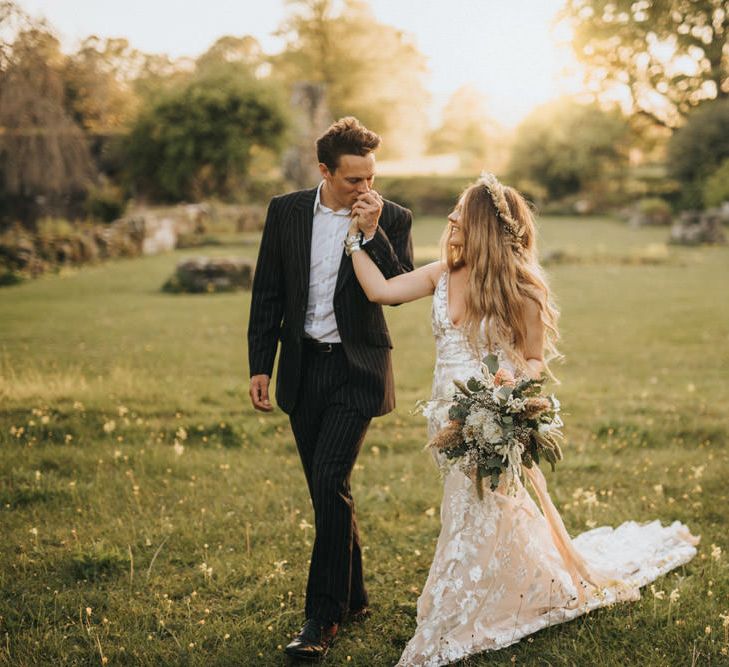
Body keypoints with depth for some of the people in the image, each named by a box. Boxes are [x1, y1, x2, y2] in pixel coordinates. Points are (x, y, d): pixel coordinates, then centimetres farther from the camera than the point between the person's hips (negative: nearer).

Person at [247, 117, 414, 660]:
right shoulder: (285, 212, 2)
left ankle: (323, 615, -1)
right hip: (302, 369, 4)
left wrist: (372, 233, -22)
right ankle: (353, 595, 29)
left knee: (330, 482, -13)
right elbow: (268, 294, 6)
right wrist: (260, 366, 3)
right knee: (326, 490, 12)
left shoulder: (392, 220, -4)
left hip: (356, 370, -4)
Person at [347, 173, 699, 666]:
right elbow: (379, 290, -3)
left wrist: (514, 376, -25)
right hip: (448, 416, 5)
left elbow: (536, 361, -5)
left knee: (477, 521, 4)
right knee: (479, 515, 17)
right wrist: (354, 236, -4)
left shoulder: (521, 291, -13)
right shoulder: (443, 276, 0)